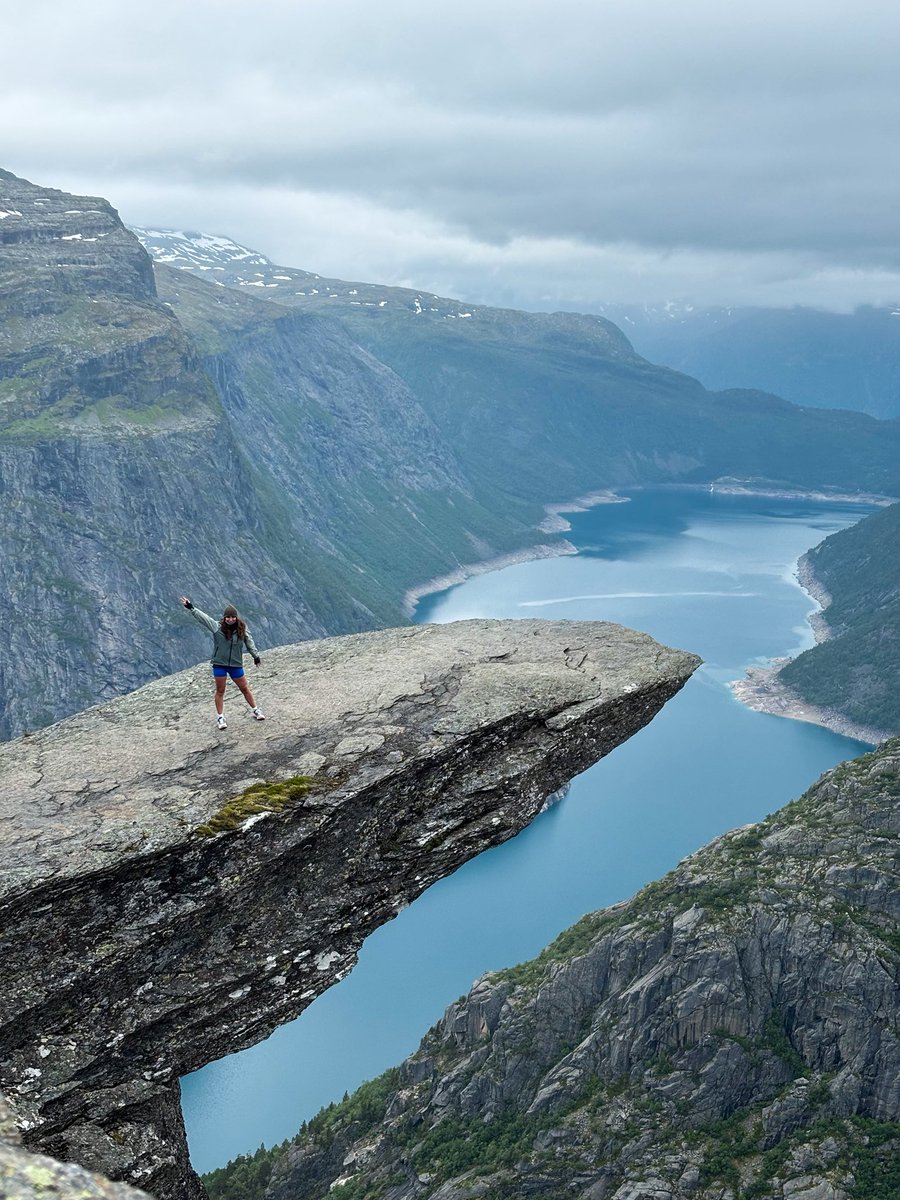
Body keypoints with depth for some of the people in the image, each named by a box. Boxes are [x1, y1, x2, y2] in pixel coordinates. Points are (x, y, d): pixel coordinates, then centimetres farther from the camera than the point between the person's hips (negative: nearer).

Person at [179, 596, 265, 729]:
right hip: (219, 664, -1)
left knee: (245, 689, 13)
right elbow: (202, 617, -15)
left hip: (236, 665, 1)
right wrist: (190, 608, -22)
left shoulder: (242, 629, -6)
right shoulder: (217, 627, -10)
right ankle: (220, 717, 18)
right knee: (220, 691, 8)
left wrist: (256, 656, 10)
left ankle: (256, 710, 28)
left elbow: (249, 642, 4)